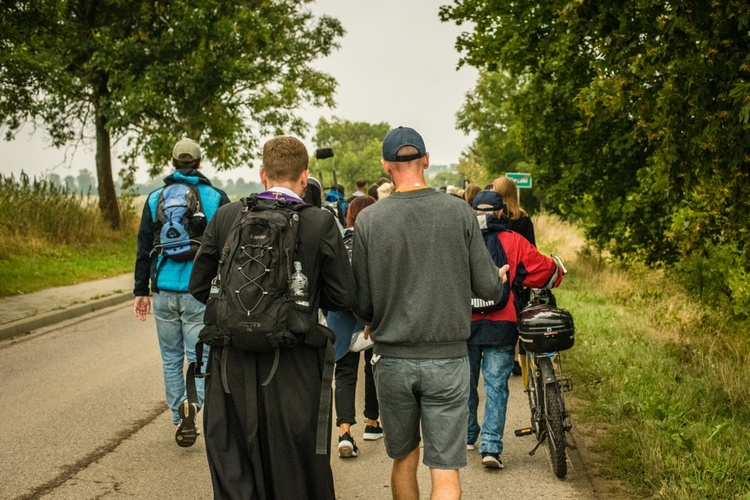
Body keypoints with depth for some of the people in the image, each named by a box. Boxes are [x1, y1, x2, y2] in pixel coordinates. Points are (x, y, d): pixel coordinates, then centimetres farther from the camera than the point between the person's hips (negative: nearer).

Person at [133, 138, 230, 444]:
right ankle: (190, 403, -23)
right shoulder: (216, 198, -1)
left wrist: (141, 291, 12)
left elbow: (144, 248, 6)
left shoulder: (155, 198, 6)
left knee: (171, 358, 14)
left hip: (164, 290, 2)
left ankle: (180, 422, 18)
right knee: (200, 356, 3)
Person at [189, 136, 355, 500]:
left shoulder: (226, 217, -1)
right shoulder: (321, 224, -7)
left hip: (232, 364, 2)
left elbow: (199, 287, 4)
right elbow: (343, 298, -5)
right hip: (294, 370, -1)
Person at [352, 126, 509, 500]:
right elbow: (488, 287, -3)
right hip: (447, 358, -1)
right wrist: (499, 276, 20)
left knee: (403, 460, 18)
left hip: (392, 359, 1)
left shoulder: (368, 220, -6)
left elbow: (361, 303, -3)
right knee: (445, 469, 3)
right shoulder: (459, 212, -6)